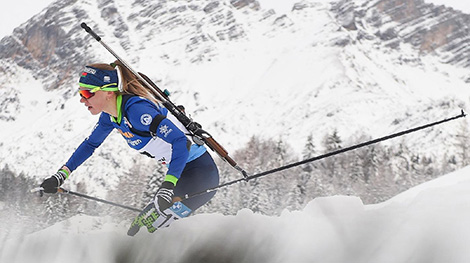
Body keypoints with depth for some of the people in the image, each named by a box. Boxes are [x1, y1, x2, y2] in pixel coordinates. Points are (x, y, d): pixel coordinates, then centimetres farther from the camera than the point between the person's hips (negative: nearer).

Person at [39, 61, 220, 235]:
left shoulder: (135, 109, -25)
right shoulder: (110, 115, 3)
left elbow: (180, 141, -30)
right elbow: (90, 143, 21)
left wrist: (168, 186, -36)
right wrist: (60, 176, 15)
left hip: (201, 173, -9)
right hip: (181, 172, 9)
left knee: (149, 225, -15)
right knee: (142, 224, 11)